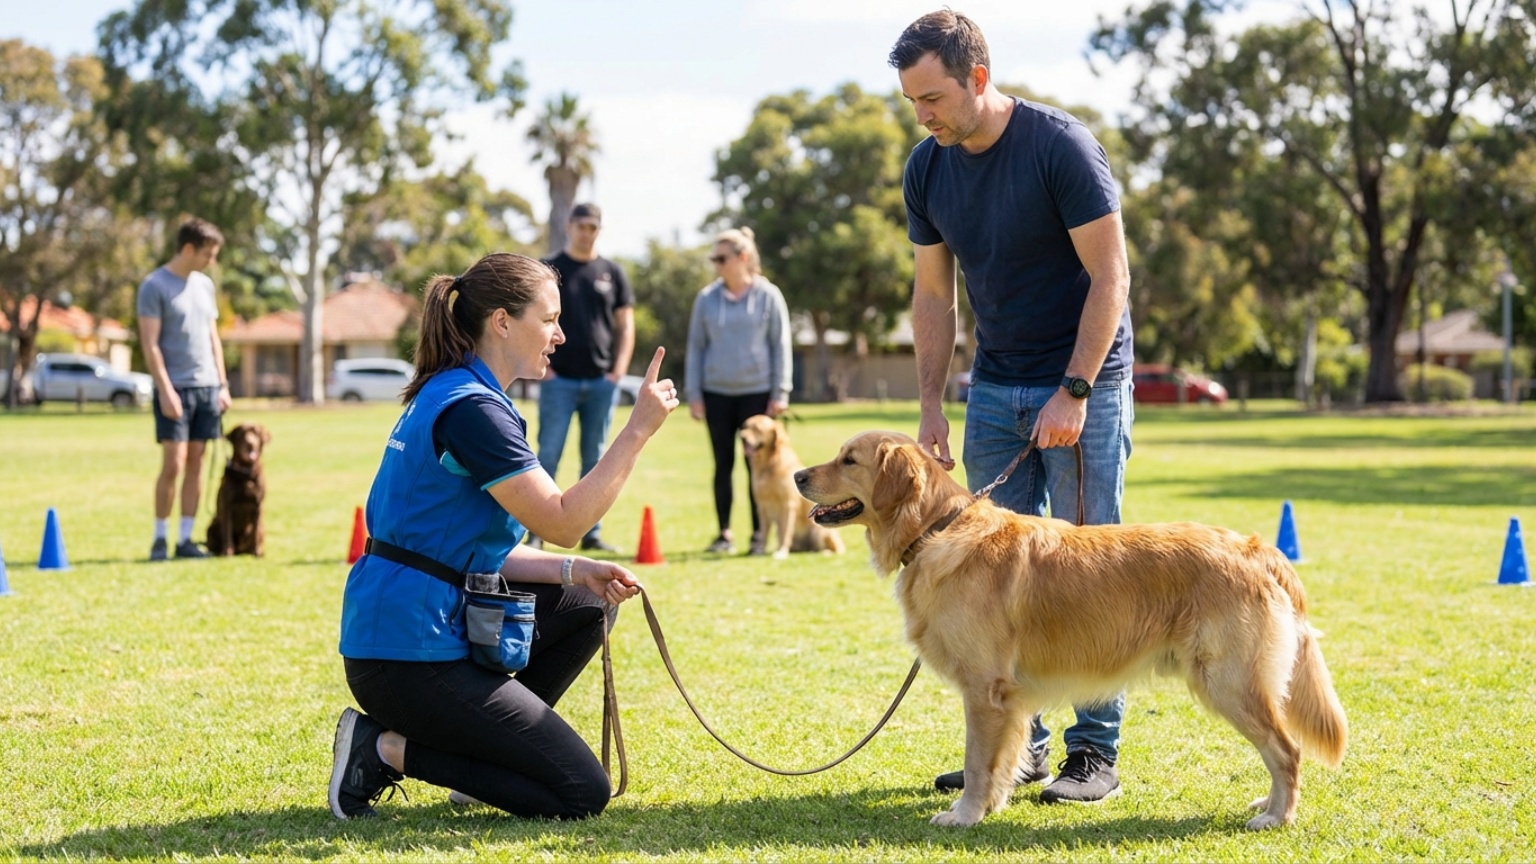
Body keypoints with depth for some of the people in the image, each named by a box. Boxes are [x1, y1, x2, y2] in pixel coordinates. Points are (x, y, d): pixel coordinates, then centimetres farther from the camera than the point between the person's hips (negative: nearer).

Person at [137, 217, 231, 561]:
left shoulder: (205, 285, 13)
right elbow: (150, 344, -11)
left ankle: (186, 539, 9)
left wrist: (222, 384, 12)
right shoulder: (155, 286, -7)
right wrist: (165, 389, -16)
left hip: (207, 387, 6)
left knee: (196, 463, 5)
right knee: (173, 464, -8)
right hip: (175, 388, -6)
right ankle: (160, 537, 3)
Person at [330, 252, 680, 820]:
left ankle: (492, 745, 14)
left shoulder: (451, 396, 15)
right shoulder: (471, 408, -17)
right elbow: (562, 522, -20)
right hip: (408, 652, -10)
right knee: (582, 794, -7)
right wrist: (637, 430, -16)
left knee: (587, 606, 18)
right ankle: (388, 749, -3)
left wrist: (575, 572, 5)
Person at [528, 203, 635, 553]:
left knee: (595, 459, 7)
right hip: (559, 379, -3)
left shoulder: (612, 273, 11)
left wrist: (619, 369, 0)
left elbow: (625, 326, 12)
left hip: (602, 381, 3)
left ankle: (591, 532, 12)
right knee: (548, 456, -4)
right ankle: (537, 531, -1)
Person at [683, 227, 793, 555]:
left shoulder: (768, 296, -2)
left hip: (757, 392, -2)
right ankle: (724, 534, 13)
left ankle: (760, 534, 10)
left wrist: (780, 393, -3)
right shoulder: (707, 298, 4)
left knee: (757, 464, 2)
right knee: (723, 464, 6)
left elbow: (780, 345, 1)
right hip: (717, 393, 2)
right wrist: (693, 393, 4)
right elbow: (696, 347, 9)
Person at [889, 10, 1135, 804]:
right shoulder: (928, 169, 0)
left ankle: (1095, 751, 4)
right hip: (995, 388, 5)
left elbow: (1110, 277, -16)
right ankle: (1017, 743, 14)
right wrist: (929, 405, 1)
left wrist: (1074, 392, -20)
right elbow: (933, 293, 8)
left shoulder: (1060, 146, -17)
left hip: (1082, 384, -5)